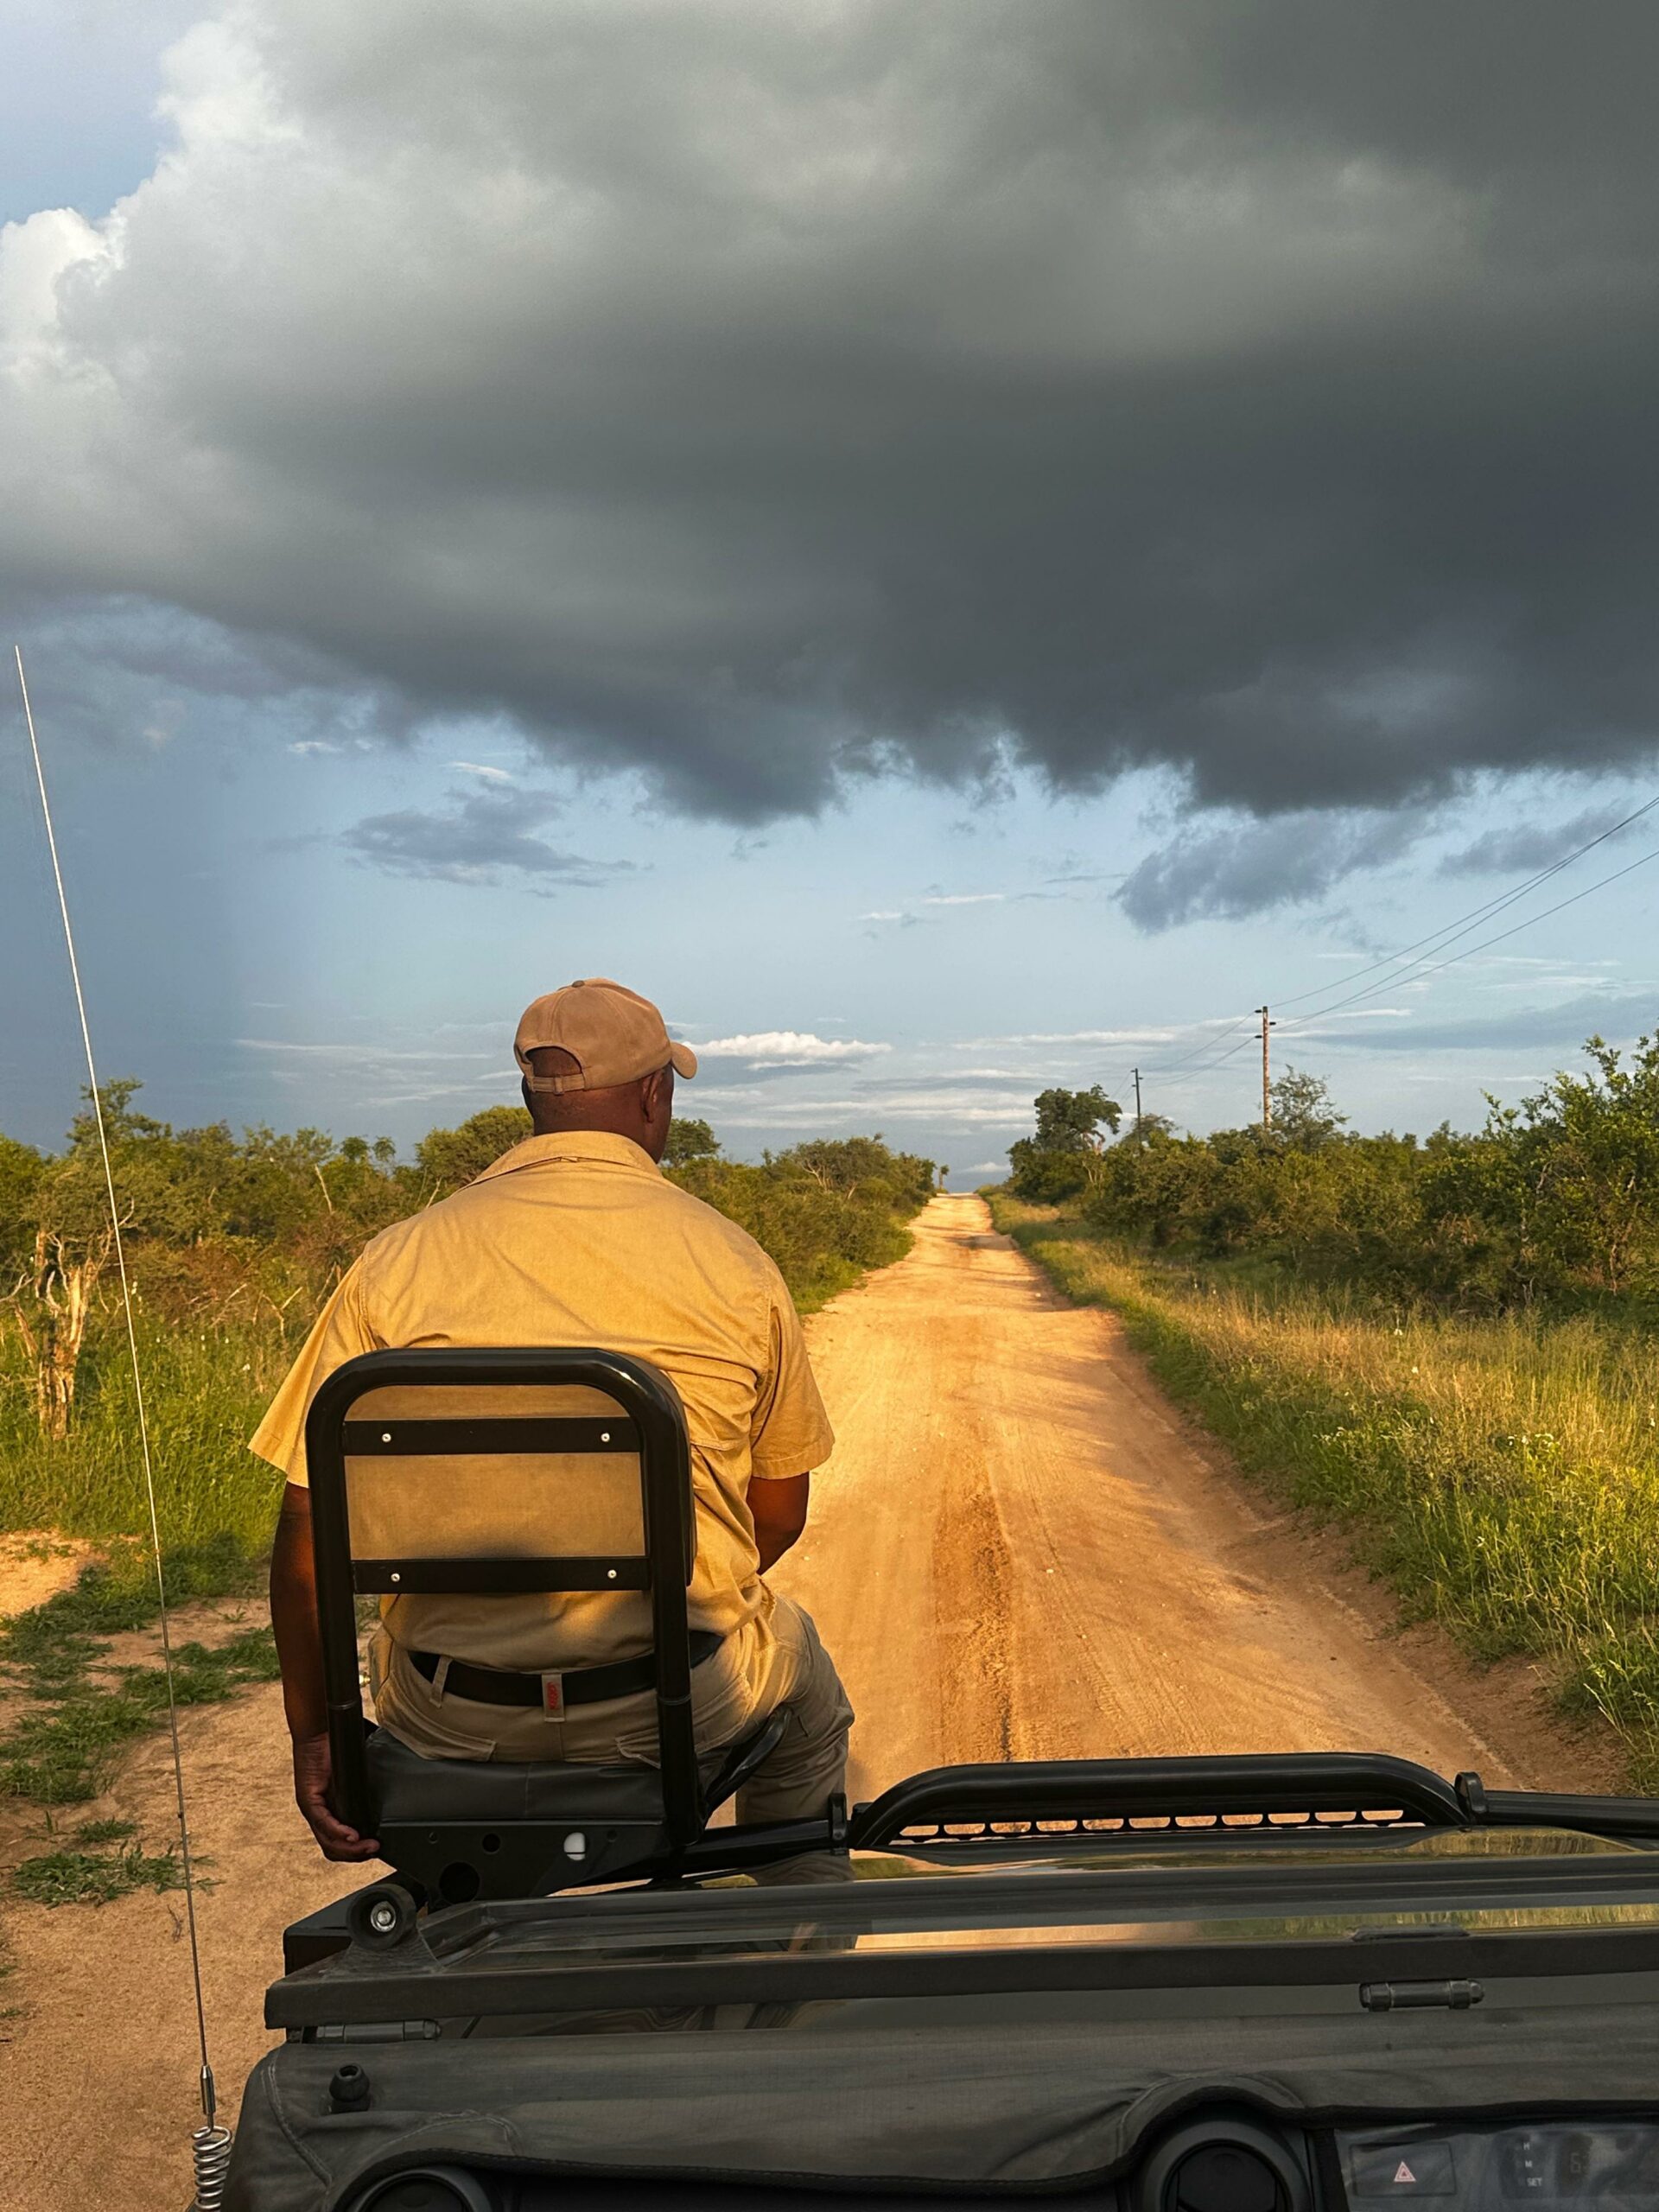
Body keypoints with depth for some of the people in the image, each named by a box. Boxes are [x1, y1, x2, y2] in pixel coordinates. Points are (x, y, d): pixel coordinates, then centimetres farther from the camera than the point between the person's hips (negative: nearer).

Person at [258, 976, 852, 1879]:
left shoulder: (394, 1263, -6)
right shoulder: (735, 1266, -5)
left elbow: (309, 1529, -5)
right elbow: (779, 1515, 4)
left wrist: (314, 1736, 6)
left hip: (452, 1724, 1)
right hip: (680, 1705, -1)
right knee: (804, 1685, 34)